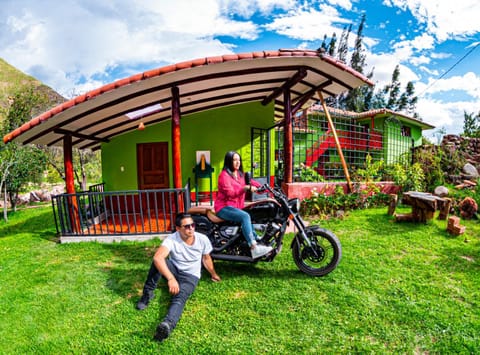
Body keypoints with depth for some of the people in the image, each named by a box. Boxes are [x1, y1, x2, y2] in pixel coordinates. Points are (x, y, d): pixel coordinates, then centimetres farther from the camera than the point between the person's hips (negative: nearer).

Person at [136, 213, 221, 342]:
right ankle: (147, 294, -15)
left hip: (190, 276, -1)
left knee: (179, 297, -34)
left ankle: (167, 325, -59)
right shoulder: (172, 239, -23)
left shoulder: (202, 239, -15)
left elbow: (206, 258, 6)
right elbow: (157, 257, -40)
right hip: (173, 271, 1)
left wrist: (213, 275, 19)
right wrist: (171, 278, -51)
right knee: (158, 261, -31)